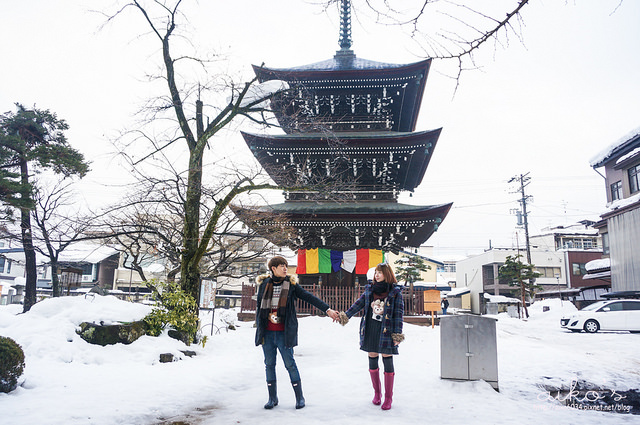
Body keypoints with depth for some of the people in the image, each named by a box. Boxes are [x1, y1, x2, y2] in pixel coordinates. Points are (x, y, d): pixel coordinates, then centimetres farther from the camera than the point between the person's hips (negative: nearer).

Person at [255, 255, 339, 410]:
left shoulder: (290, 284, -1)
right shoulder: (264, 284, 4)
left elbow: (309, 297, -3)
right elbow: (259, 307, 13)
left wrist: (327, 309, -9)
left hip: (284, 332, -2)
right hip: (267, 332, 2)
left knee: (290, 364, 0)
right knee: (269, 364, 8)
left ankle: (299, 397, 13)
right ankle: (272, 398, 21)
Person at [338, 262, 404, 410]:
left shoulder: (395, 291, -3)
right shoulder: (370, 289, 9)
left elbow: (398, 313, -4)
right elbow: (359, 303, 7)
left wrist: (397, 334, -9)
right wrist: (346, 315, -5)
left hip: (386, 331, -4)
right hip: (370, 330, 4)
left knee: (388, 361, -1)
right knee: (372, 360, 10)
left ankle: (388, 397, 11)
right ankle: (377, 393, 27)